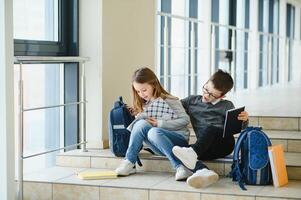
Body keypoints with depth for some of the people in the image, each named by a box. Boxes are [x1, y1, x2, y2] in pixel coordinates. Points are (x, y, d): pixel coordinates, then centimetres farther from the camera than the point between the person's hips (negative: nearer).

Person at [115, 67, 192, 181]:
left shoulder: (169, 101, -1)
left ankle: (180, 167, -45)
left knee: (154, 132, -37)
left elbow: (185, 120, -8)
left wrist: (160, 123, -13)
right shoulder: (143, 105, 15)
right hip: (160, 147, 4)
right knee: (141, 124, -23)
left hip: (179, 140, -4)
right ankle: (129, 163, -23)